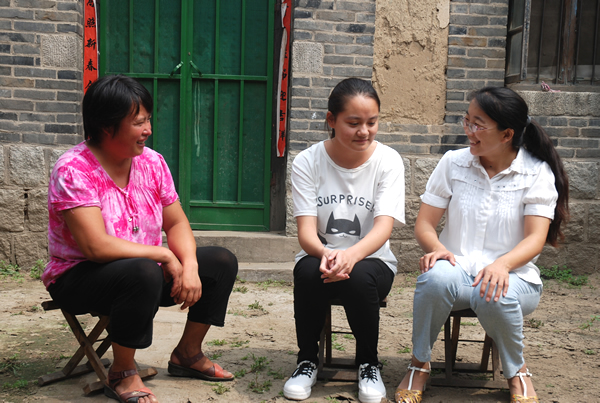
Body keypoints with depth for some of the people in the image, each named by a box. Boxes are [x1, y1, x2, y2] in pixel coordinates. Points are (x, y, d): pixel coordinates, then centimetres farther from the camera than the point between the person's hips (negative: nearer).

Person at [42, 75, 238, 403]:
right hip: (79, 278, -7)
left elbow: (176, 223, 2)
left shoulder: (151, 161, 0)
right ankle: (122, 375, -16)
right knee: (143, 272, -38)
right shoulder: (73, 170, -20)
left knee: (222, 262, -1)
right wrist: (164, 255, -22)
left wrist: (189, 266, -17)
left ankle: (187, 354, 14)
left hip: (144, 270, 7)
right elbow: (97, 246, -29)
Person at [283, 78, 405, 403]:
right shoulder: (307, 162, -7)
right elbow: (306, 232, -14)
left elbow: (383, 227, -19)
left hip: (371, 261, 0)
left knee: (358, 277, -34)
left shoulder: (388, 161, -7)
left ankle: (368, 363, -6)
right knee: (308, 271, -33)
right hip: (319, 257, 1)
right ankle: (307, 359, -6)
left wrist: (351, 255, -41)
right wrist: (325, 254, -39)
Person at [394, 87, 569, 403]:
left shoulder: (537, 173, 1)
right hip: (457, 269, 1)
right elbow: (423, 224, 4)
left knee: (495, 296, -37)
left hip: (512, 276, -1)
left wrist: (502, 264, -30)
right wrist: (437, 248, -20)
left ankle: (516, 371, -4)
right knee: (436, 277, -35)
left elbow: (536, 238, -9)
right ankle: (419, 363, -9)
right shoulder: (453, 163, 6)